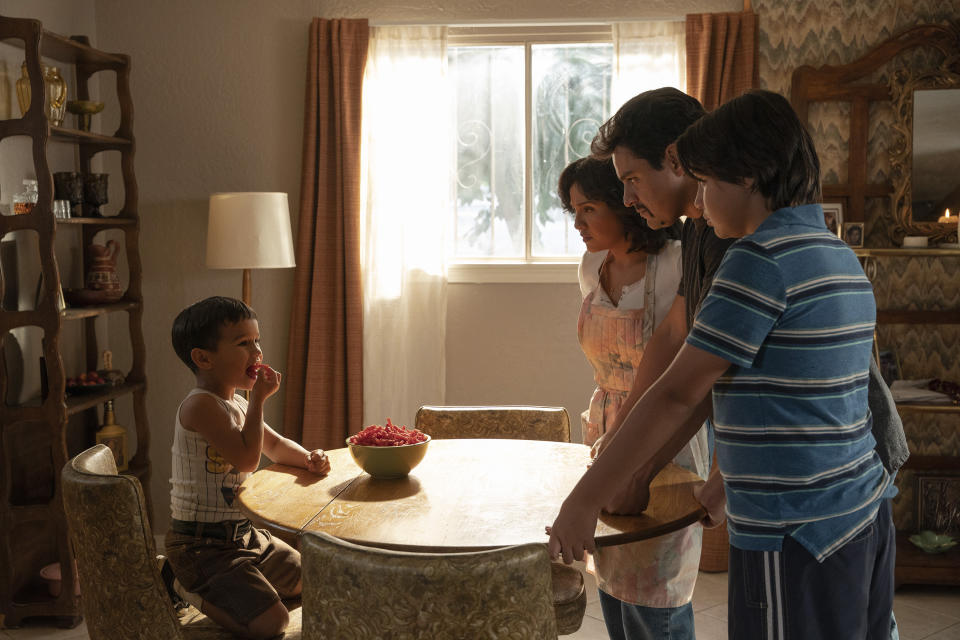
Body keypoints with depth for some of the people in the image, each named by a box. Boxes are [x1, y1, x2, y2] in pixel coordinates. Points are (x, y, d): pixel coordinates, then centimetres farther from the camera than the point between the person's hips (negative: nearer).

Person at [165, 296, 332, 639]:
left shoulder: (237, 404, 10)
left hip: (243, 534, 10)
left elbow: (275, 445, 22)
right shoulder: (200, 405, -21)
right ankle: (193, 589, 3)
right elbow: (247, 458, -27)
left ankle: (214, 587, 25)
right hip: (201, 544, -10)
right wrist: (258, 399, -20)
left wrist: (308, 457, 1)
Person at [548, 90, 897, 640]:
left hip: (797, 539, -9)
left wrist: (584, 501, -11)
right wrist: (726, 482, 26)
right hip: (865, 517, 9)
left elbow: (677, 395, -18)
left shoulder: (764, 257, -17)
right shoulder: (842, 258, 11)